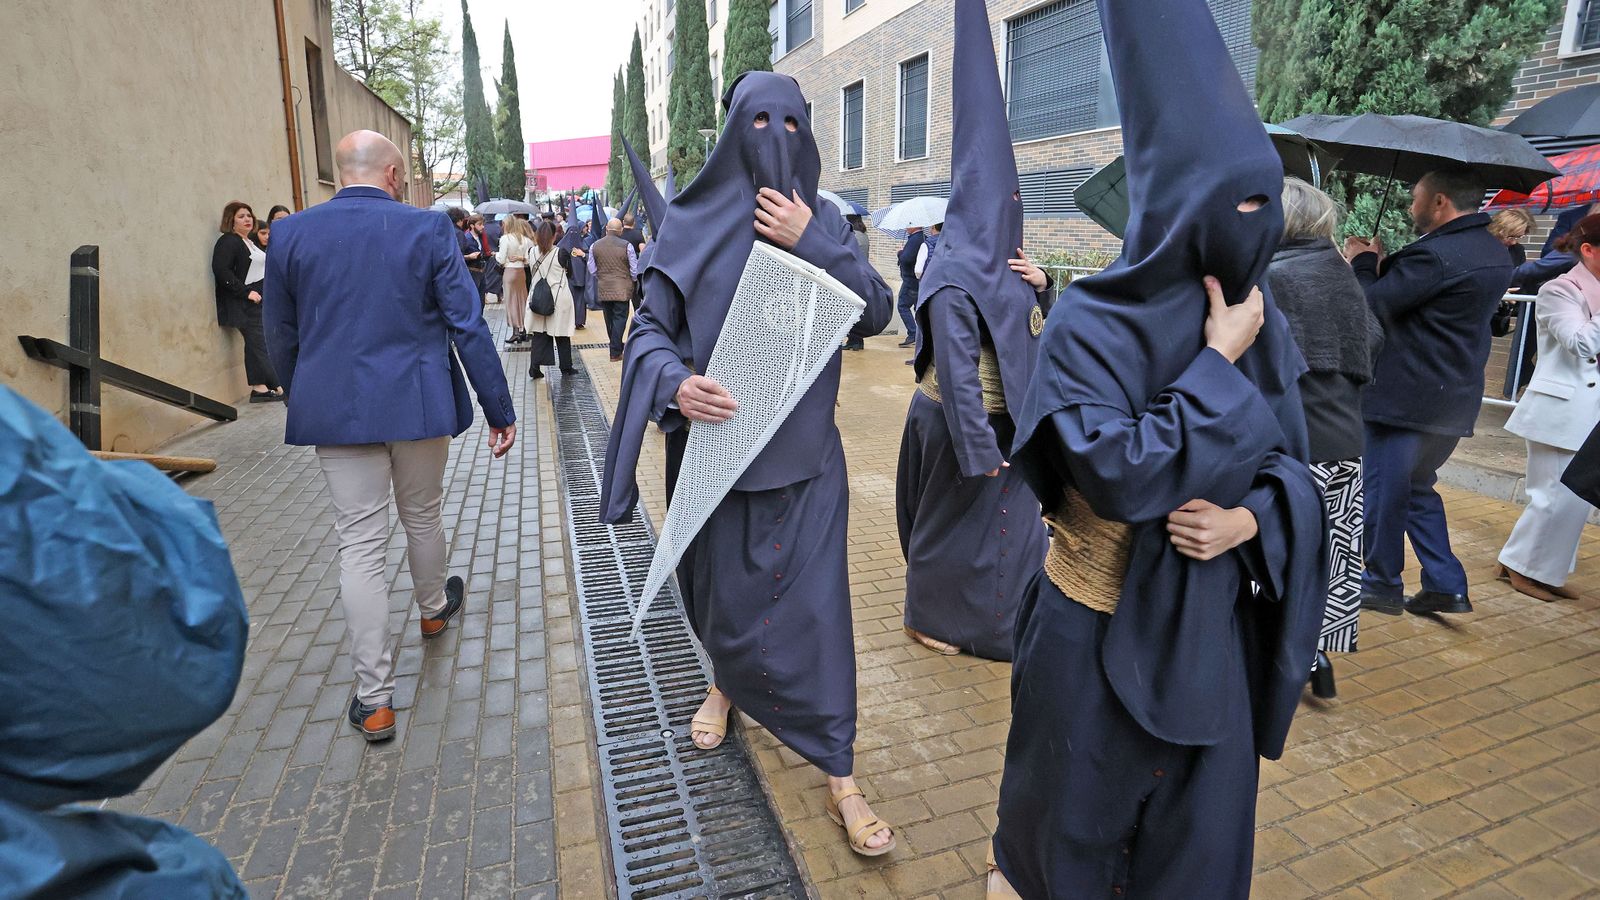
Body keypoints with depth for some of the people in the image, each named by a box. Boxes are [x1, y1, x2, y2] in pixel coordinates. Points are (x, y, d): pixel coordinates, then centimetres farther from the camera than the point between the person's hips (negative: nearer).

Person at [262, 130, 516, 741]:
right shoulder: (427, 229, -6)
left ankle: (374, 699, 8)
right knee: (423, 517, 21)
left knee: (359, 543, 4)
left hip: (336, 410, 1)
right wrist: (500, 410, -3)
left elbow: (282, 338, 8)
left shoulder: (290, 234, 0)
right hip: (418, 404, -1)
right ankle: (433, 609, 48)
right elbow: (468, 327, -8)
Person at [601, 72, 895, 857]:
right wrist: (675, 382, -25)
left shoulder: (823, 223, 4)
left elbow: (877, 312, -5)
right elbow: (648, 327, -3)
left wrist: (810, 243, -17)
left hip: (805, 454, 1)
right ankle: (725, 681, 51)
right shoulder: (695, 223, -2)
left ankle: (840, 780, 14)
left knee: (814, 601, 1)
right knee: (722, 587, 16)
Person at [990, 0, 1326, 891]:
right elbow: (1121, 476, -28)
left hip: (1211, 618, 5)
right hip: (1097, 624, -4)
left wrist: (1251, 520, -16)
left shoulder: (1261, 323, -2)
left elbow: (1293, 466, 5)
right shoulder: (1091, 323, -19)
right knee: (1075, 797, 20)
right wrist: (1218, 367, -22)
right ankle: (1026, 874, 51)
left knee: (1199, 826, 19)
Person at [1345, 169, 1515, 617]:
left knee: (1383, 491, 4)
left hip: (1404, 398, -9)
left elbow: (1373, 305, -16)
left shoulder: (1434, 254, -20)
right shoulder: (1496, 253, 12)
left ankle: (1381, 585, 16)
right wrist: (1381, 263, 11)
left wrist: (1364, 262, 2)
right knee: (1418, 488, 20)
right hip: (1457, 398, 9)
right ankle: (1447, 585, 20)